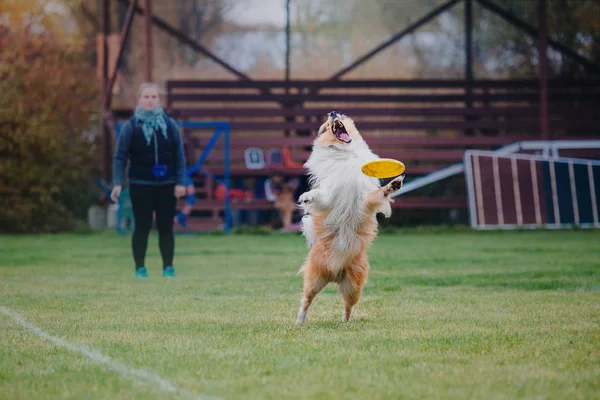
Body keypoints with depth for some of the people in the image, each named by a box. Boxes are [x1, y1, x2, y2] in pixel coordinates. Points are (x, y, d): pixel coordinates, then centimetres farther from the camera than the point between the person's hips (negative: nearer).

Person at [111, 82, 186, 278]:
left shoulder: (170, 124, 5)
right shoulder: (130, 126, -1)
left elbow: (179, 155, 6)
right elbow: (120, 157, -2)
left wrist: (180, 182, -1)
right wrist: (118, 184, -12)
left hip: (166, 185, 2)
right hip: (140, 185, -2)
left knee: (166, 227, 3)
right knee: (142, 227, 1)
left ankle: (168, 267, 11)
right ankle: (140, 267, 11)